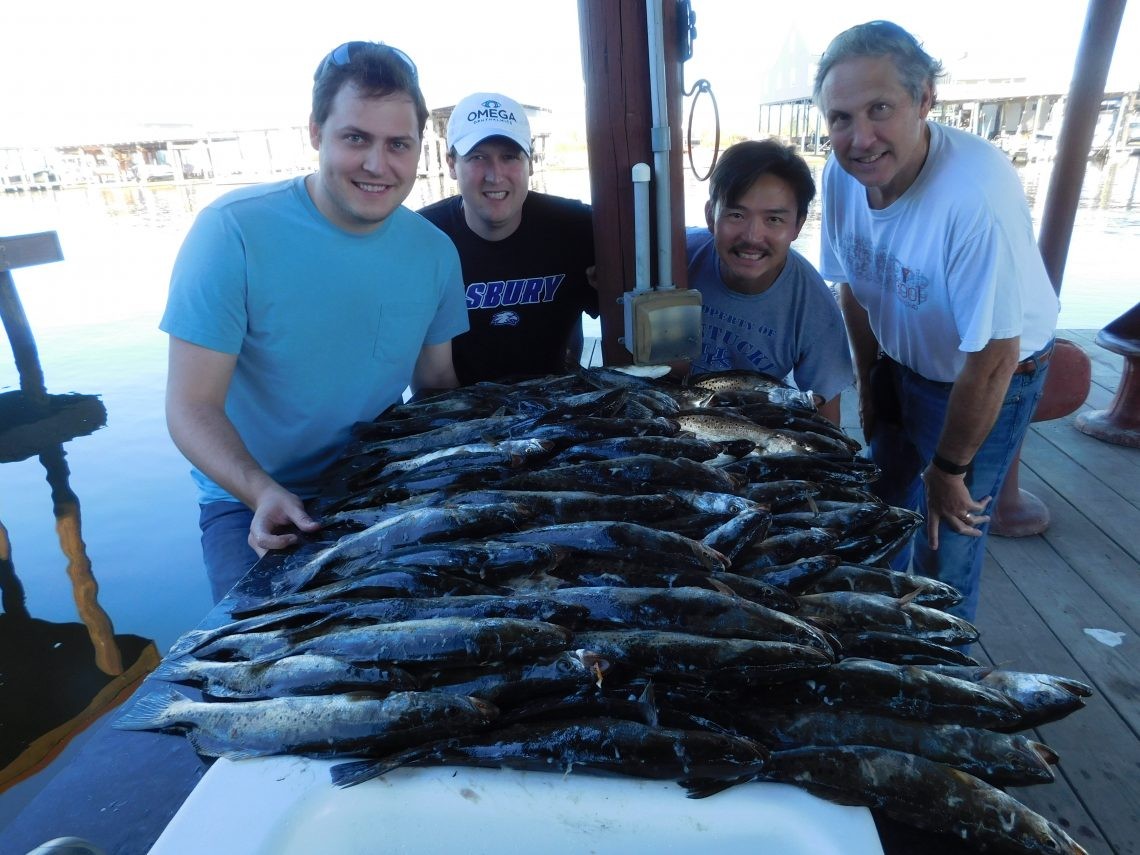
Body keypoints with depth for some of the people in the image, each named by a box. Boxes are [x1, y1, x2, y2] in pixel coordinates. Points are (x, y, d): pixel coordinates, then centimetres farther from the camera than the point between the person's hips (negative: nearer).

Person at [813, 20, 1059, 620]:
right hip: (901, 362, 6)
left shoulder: (977, 195, -36)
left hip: (989, 379, -5)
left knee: (945, 549, 2)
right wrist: (868, 388, 8)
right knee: (881, 509, 20)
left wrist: (949, 469, -16)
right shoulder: (842, 175, -17)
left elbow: (993, 360, -28)